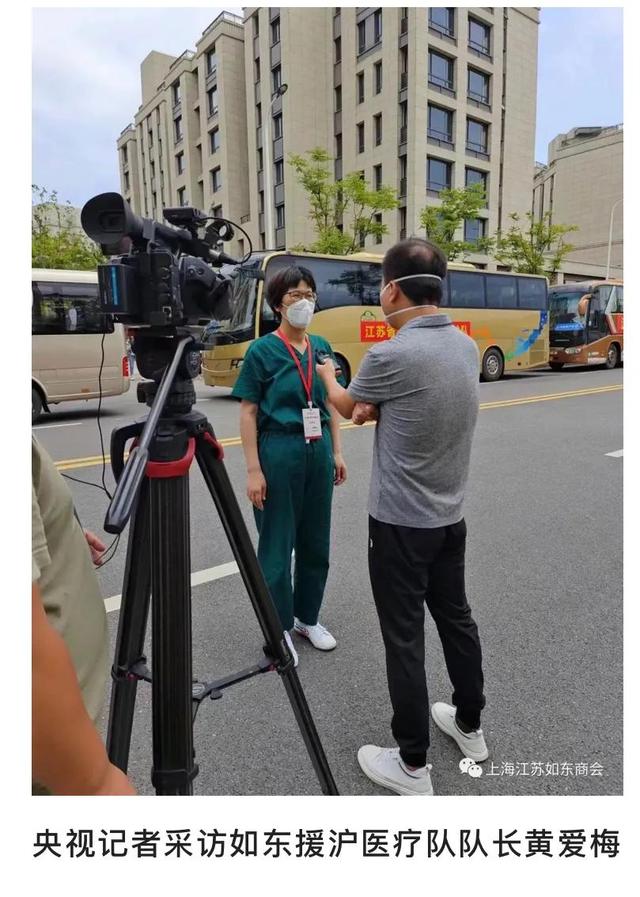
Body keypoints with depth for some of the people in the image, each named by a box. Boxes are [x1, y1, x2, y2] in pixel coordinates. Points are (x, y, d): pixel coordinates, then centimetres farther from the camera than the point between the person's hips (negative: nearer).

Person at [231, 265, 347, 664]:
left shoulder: (322, 347, 7)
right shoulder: (262, 350, -7)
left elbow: (331, 403, 13)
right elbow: (249, 412, -8)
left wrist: (337, 452, 8)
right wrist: (253, 469, -14)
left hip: (318, 449, 5)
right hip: (279, 449, -5)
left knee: (316, 540, 13)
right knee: (277, 542, 5)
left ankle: (307, 617, 32)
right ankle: (278, 628, 22)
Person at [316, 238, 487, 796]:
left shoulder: (390, 356, -21)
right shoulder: (467, 347, 2)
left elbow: (346, 406, 0)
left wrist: (328, 378, 20)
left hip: (401, 521, -7)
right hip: (450, 515, 8)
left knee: (404, 638, 5)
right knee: (456, 618, 20)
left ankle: (413, 766, 20)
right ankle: (470, 726, 39)